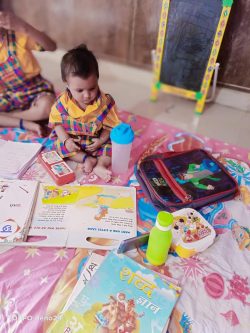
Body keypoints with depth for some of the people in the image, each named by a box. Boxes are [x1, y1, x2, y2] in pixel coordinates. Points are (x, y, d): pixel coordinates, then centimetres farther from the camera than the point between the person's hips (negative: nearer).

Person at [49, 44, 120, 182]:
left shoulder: (105, 102, -19)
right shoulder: (63, 102, -17)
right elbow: (56, 122, -6)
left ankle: (100, 164, -30)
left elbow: (110, 125, -10)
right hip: (72, 140, 2)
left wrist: (101, 141, -24)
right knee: (59, 144, -20)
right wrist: (66, 140, -19)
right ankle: (87, 159, -24)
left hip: (96, 140, -1)